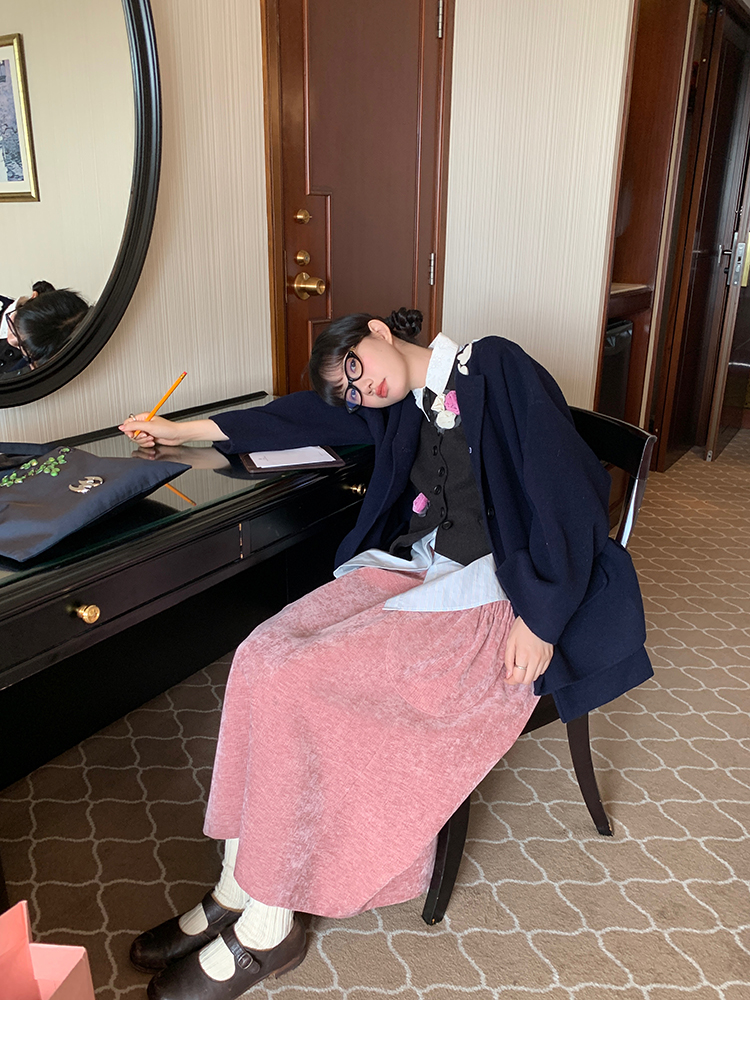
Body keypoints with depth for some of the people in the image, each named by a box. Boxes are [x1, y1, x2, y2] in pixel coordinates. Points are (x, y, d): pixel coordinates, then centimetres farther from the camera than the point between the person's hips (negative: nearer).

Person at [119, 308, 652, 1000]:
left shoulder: (497, 370, -4)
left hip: (492, 597, -7)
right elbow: (296, 418, 24)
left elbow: (562, 487, -11)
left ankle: (266, 927, -5)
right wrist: (178, 430, 30)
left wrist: (540, 618, -17)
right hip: (411, 569, 7)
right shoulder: (396, 405, 17)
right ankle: (236, 889, -5)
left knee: (296, 682, -21)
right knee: (264, 655, -15)